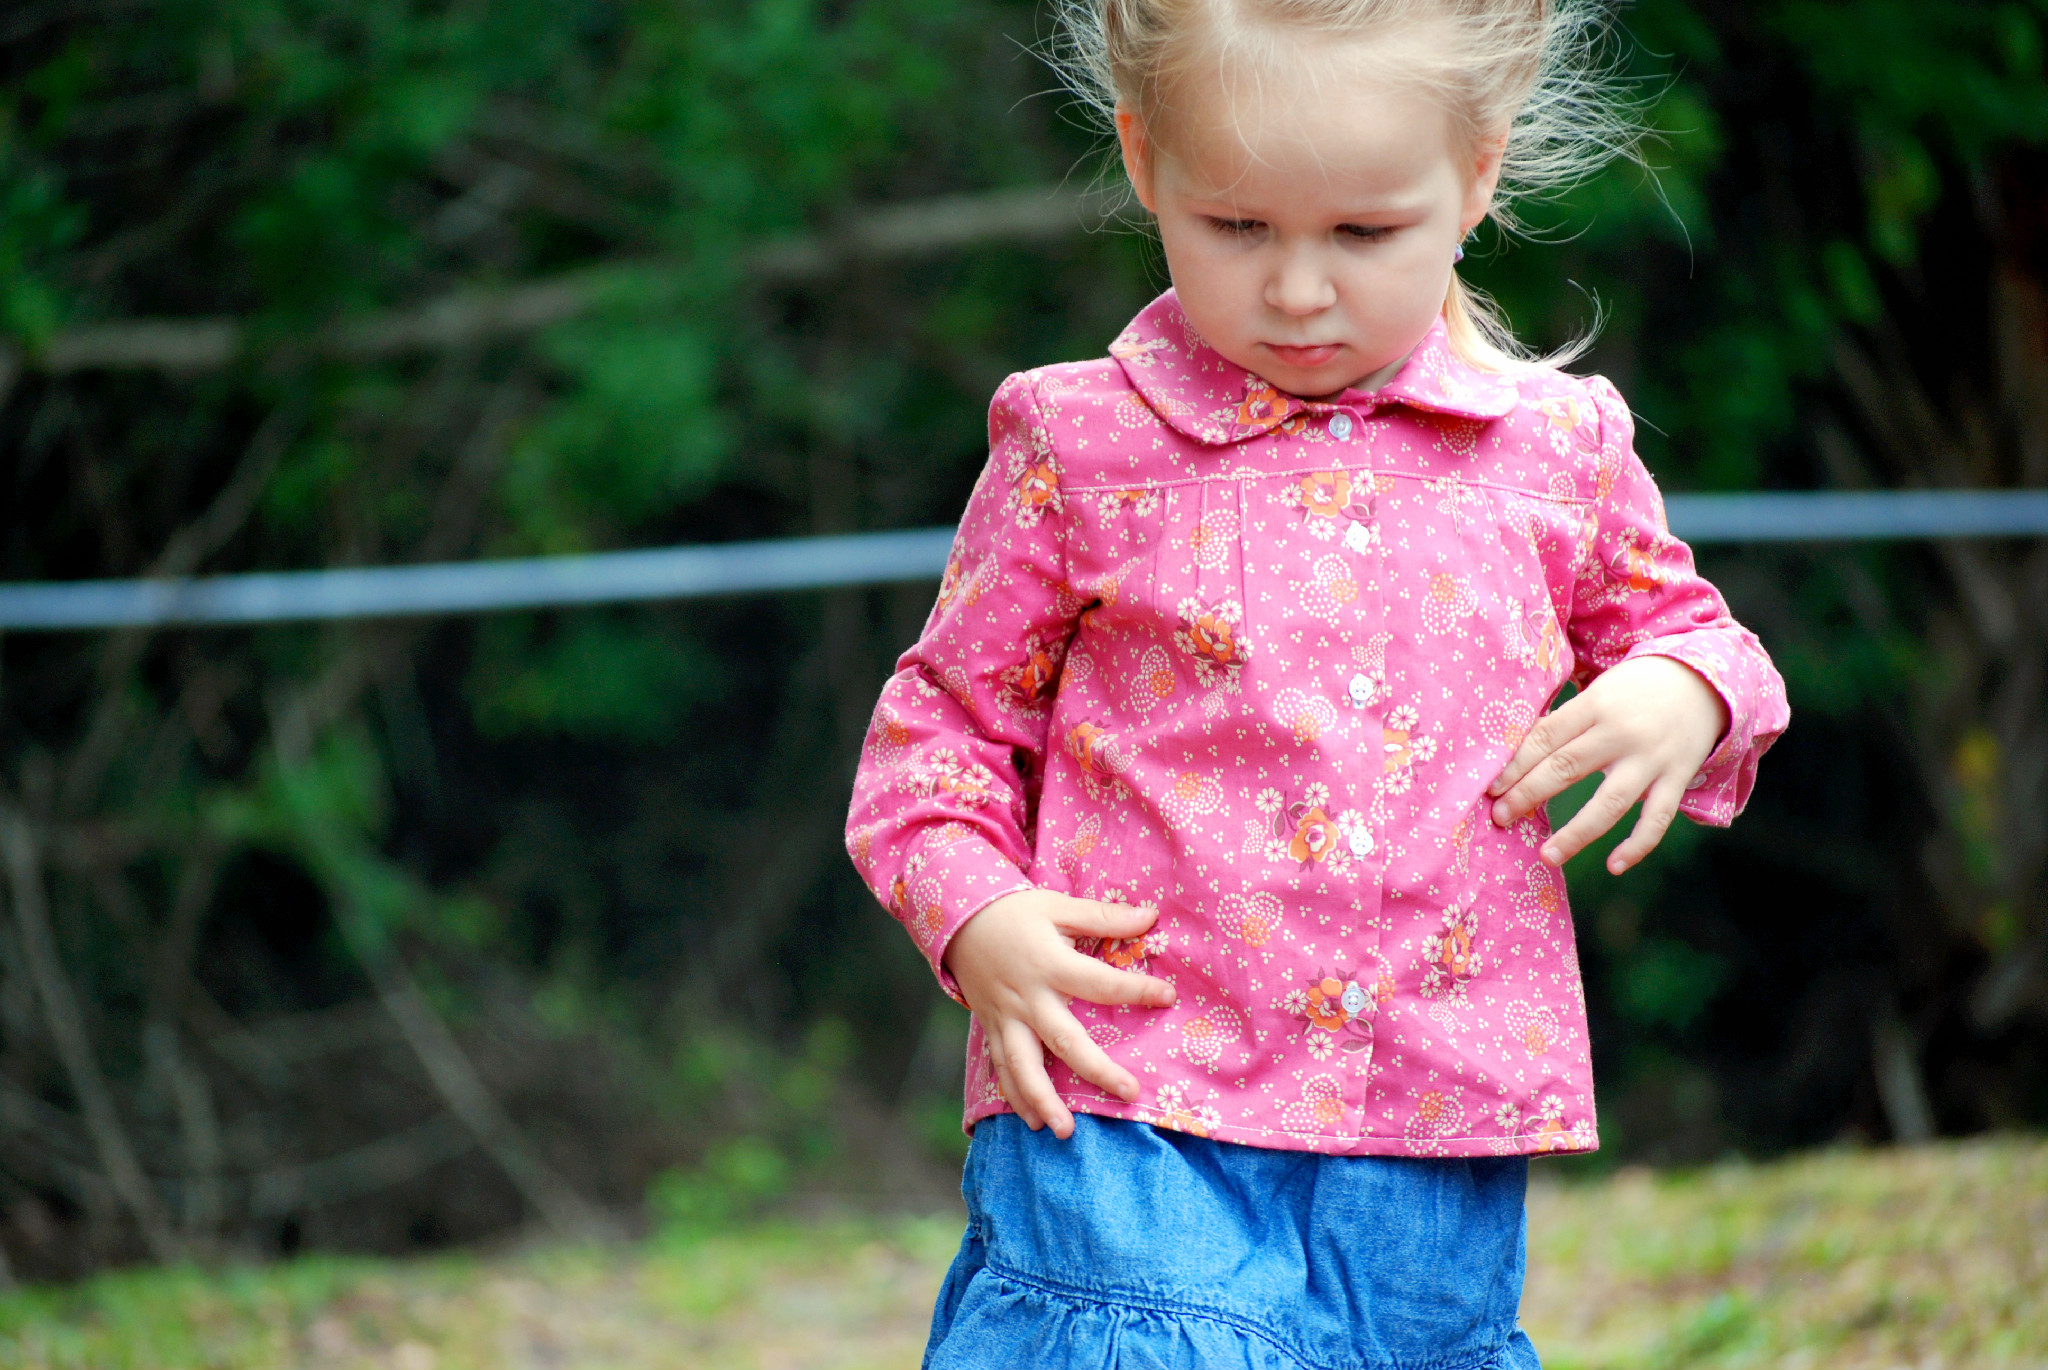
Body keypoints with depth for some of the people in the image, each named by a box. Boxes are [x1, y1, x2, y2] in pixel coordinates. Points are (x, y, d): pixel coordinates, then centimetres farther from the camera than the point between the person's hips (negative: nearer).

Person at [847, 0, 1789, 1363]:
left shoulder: (1557, 448, 7)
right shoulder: (1082, 447, 1)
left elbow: (1677, 626, 23)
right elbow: (944, 718, 9)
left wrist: (1686, 696, -1)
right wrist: (976, 918, -8)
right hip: (1131, 1119, -2)